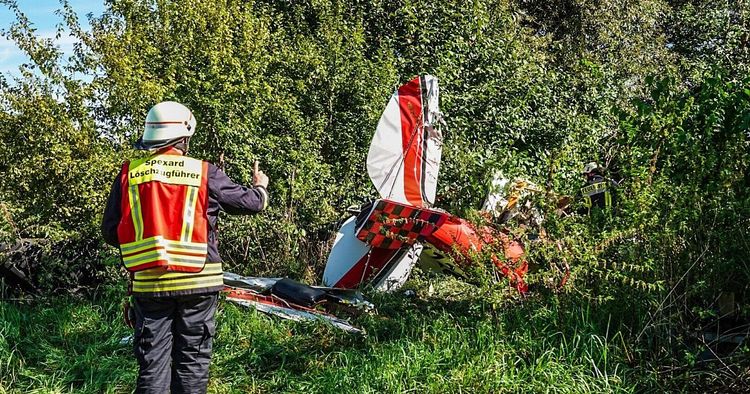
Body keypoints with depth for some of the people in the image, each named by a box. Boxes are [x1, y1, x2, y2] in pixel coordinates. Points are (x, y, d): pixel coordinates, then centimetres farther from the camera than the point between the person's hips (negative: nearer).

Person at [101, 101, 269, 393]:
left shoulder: (129, 174, 0)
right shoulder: (204, 173, -4)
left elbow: (110, 232, 3)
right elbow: (250, 202, 7)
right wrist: (260, 187, 30)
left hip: (148, 283, 1)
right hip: (198, 282, -1)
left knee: (153, 362, 9)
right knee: (193, 361, 9)